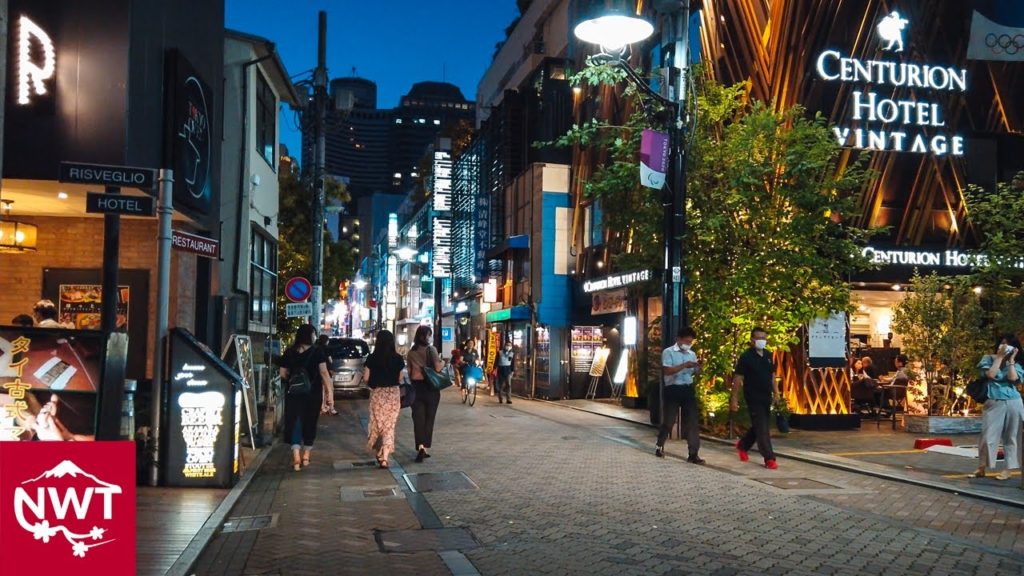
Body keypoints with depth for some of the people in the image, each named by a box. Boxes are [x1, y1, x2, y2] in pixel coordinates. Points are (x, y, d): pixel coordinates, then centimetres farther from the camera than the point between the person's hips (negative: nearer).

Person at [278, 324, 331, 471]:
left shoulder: (289, 352, 1)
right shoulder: (317, 352, -6)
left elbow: (283, 374, 3)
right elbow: (324, 372, -11)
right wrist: (328, 389, -4)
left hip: (294, 393, 1)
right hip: (313, 393, -1)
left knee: (294, 422, 3)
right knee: (310, 422, 13)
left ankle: (296, 456, -12)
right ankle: (306, 455, 24)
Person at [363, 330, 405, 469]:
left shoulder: (372, 358, -8)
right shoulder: (398, 359, -5)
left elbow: (365, 378, -6)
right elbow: (400, 379, -1)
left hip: (377, 394, -1)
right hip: (393, 393, 1)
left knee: (377, 424, 18)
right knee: (389, 426, 6)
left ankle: (378, 452, 23)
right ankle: (384, 457, -2)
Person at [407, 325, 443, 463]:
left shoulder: (411, 353, 3)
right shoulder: (431, 349, -10)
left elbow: (409, 372, 7)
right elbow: (438, 367, -18)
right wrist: (443, 362, 1)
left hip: (416, 387, 3)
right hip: (431, 388, -2)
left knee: (418, 419, 3)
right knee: (429, 418, 9)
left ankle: (420, 447, -13)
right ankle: (425, 448, 10)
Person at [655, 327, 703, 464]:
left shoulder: (692, 354, 13)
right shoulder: (668, 352, -4)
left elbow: (694, 373, 15)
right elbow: (667, 370, -16)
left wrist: (698, 369, -7)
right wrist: (684, 365, -24)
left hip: (688, 390, 5)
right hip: (673, 390, -5)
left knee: (693, 422, -2)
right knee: (668, 420, 6)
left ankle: (693, 454, -1)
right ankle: (659, 446, 28)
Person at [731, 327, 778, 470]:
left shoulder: (768, 355, 9)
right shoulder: (746, 357, -11)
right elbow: (737, 378, -12)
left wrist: (776, 394, 15)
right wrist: (734, 399, -15)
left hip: (766, 398, 7)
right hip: (753, 398, -7)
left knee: (758, 426, 17)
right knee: (762, 428, -7)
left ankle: (742, 445, 38)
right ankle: (769, 459, -4)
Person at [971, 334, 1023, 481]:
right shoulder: (988, 358, 5)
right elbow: (990, 374, -13)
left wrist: (1011, 360, -5)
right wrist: (1000, 356, -10)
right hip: (994, 403, -2)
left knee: (1011, 436, 4)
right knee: (988, 436, -3)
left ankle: (1008, 470, 9)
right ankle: (981, 469, 7)